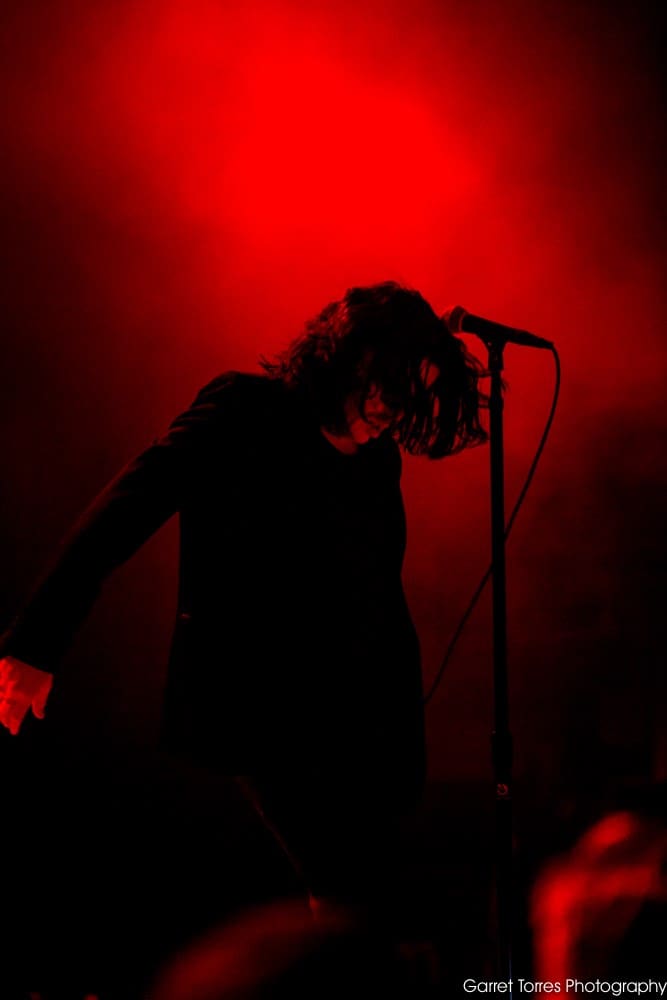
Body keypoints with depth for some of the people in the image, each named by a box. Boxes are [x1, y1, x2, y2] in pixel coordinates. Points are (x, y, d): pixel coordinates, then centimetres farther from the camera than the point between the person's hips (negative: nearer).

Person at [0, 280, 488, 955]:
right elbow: (116, 518, -11)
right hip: (265, 708, -7)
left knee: (355, 907, 7)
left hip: (354, 715, 7)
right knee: (347, 895, -15)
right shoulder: (245, 412, -7)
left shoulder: (377, 456, 12)